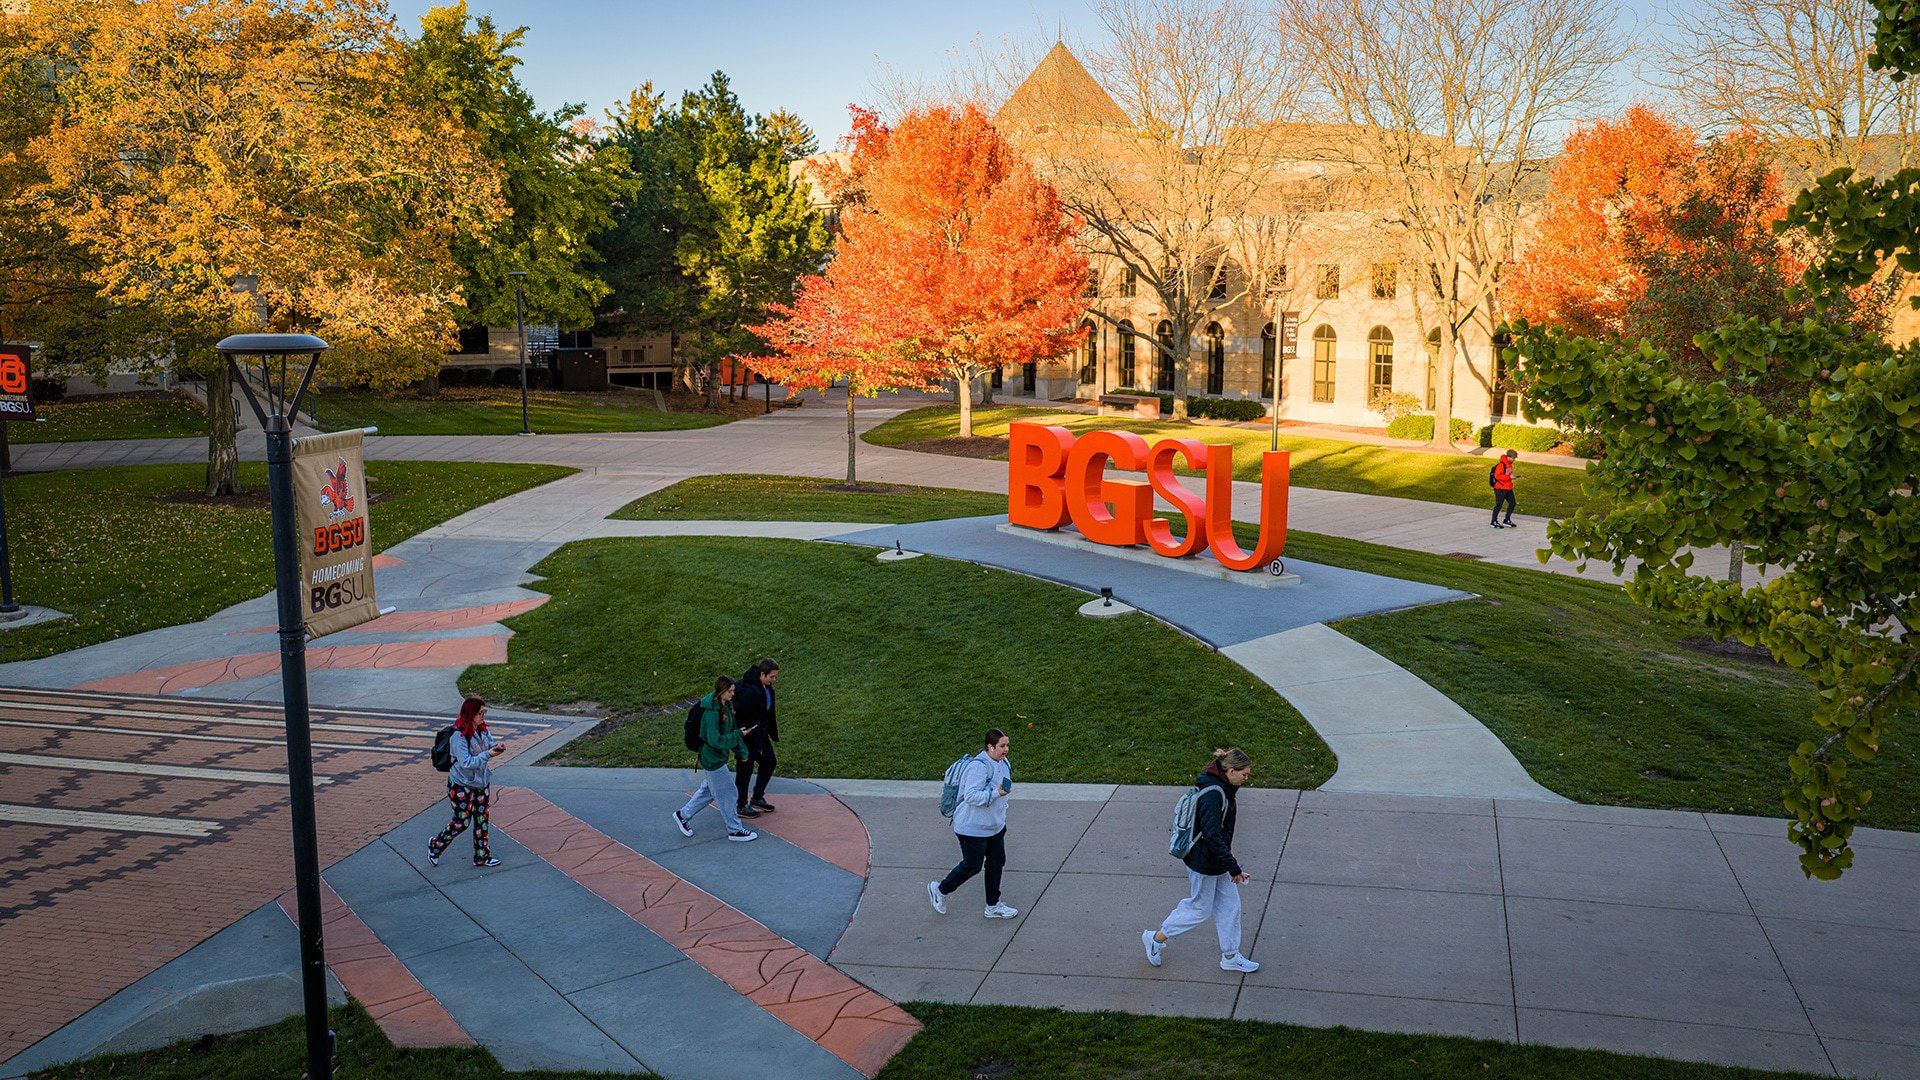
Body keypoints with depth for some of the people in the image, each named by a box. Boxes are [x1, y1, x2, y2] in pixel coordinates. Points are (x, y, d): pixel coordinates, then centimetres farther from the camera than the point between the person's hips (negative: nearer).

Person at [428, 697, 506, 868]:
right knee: (461, 822, 3)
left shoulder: (483, 729, -3)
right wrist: (488, 754, -36)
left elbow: (489, 744, 5)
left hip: (481, 782, 7)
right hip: (462, 785, -7)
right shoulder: (459, 736, -25)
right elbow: (466, 762, -29)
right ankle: (435, 845, 27)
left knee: (482, 819, 12)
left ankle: (481, 856, 24)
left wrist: (496, 747, -18)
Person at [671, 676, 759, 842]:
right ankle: (735, 830, 14)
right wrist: (738, 735, -26)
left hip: (720, 755, 9)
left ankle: (683, 815, 35)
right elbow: (715, 740, -28)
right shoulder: (711, 712, -27)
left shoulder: (725, 705, 2)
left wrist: (740, 750, 10)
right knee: (726, 792, 2)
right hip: (712, 758, -9)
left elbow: (731, 727, 13)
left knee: (709, 789, 21)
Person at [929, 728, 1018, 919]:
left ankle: (993, 906, 28)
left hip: (994, 825, 9)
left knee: (996, 863, 14)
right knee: (972, 866, 3)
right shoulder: (978, 767, -27)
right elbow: (971, 796, -31)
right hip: (973, 828, -9)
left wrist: (1002, 815, 25)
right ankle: (940, 890, 26)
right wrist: (996, 793, -38)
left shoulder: (1002, 763, 3)